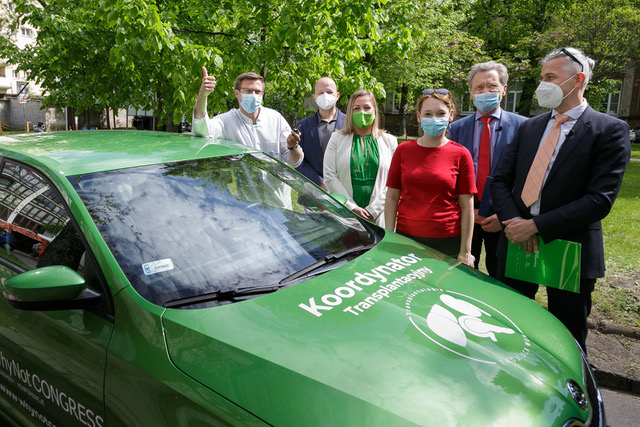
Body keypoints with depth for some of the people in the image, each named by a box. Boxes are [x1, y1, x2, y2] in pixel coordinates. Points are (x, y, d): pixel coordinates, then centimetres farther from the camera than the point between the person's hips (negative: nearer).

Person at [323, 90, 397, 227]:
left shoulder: (389, 141, 9)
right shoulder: (337, 138, 8)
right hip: (343, 214, 0)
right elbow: (330, 177, -1)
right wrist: (352, 208, -9)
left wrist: (372, 210, -9)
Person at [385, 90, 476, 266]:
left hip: (447, 242, -1)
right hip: (405, 238, 1)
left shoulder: (461, 154, -2)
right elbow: (392, 197, 3)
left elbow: (467, 207, -3)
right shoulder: (403, 150, 3)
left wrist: (465, 252, -5)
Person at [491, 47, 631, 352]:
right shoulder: (529, 127, 10)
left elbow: (600, 199, -16)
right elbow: (500, 181, 7)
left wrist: (536, 225, -20)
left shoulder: (610, 130, -6)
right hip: (517, 244, 5)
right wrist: (513, 222, -11)